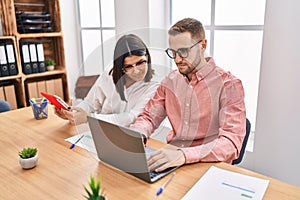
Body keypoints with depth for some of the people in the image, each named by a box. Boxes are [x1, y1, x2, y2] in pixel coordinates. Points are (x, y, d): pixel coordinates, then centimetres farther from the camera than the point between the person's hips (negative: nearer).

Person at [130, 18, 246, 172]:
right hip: (170, 160, 6)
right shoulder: (170, 80, 7)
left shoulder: (228, 85, -12)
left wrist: (183, 155, -36)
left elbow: (232, 143, -22)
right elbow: (149, 117, 11)